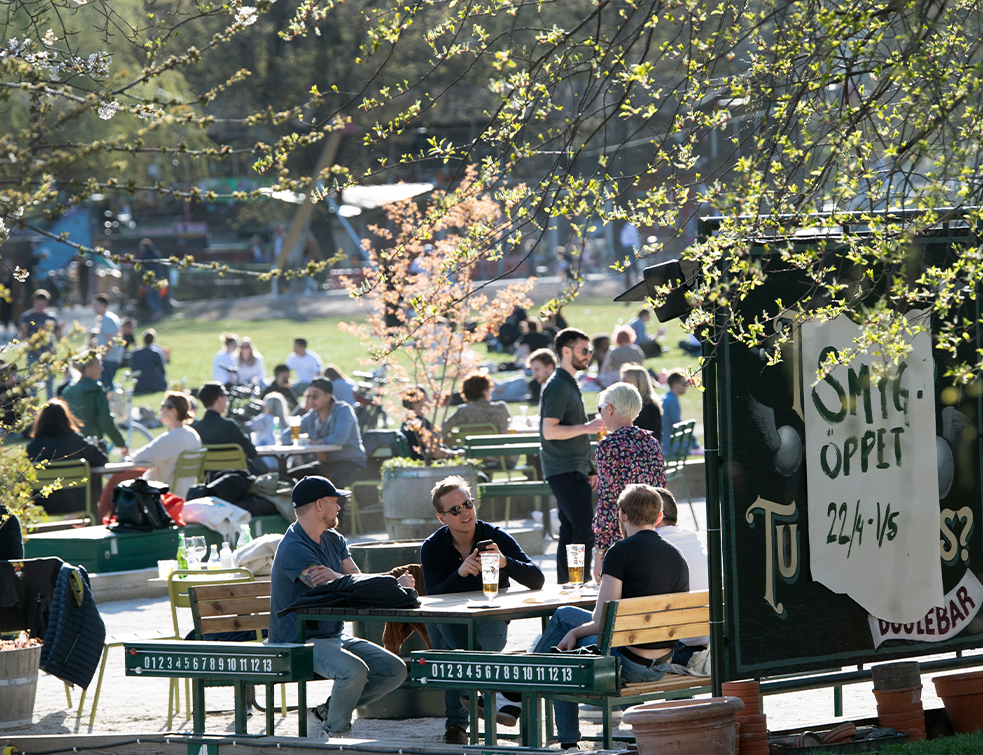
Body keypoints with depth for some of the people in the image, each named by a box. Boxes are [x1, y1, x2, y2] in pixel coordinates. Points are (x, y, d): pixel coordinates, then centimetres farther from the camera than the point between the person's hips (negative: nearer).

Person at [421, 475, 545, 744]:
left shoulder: (496, 538, -4)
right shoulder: (432, 548, 0)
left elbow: (537, 580, -11)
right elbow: (434, 596, -16)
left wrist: (505, 563, -30)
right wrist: (460, 573, -34)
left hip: (491, 628, -2)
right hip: (450, 627, 2)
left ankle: (456, 723, -25)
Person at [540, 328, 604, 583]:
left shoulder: (570, 385, 19)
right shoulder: (557, 387, -12)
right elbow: (549, 431, -20)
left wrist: (589, 469, 24)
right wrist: (586, 428, -22)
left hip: (573, 471, 10)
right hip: (564, 472, -10)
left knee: (570, 531, 10)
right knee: (585, 532, -14)